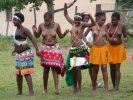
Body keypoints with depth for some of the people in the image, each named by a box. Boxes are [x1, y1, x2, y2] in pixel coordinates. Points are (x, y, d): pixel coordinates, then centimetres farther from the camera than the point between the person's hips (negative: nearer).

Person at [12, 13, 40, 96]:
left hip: (26, 53, -9)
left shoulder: (24, 30, -15)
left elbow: (32, 39, -20)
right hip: (19, 54, 9)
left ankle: (31, 91, -10)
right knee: (18, 73, 13)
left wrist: (37, 50, -30)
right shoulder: (17, 29, 11)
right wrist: (15, 50, 36)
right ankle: (19, 91, 23)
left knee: (26, 73, -12)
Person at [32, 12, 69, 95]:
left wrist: (65, 33, -13)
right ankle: (45, 89, 16)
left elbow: (60, 36, 7)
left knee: (55, 68, -11)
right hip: (45, 48, 1)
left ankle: (56, 88, -16)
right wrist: (34, 31, -10)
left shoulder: (56, 25, -6)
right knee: (46, 69, 4)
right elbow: (37, 36, 10)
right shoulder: (41, 25, -5)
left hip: (54, 48, -1)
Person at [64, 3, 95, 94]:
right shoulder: (73, 24, 12)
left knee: (78, 68, -10)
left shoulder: (82, 25, -4)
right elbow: (66, 14, 21)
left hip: (80, 49, -6)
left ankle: (79, 88, -2)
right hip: (73, 49, 6)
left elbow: (93, 24, -17)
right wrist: (65, 5, 8)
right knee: (73, 69, 7)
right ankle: (75, 88, 15)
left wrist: (89, 15, -31)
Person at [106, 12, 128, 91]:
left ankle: (117, 86, -9)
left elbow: (125, 36, 0)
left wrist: (125, 39, -23)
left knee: (117, 67, -6)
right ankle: (114, 86, 14)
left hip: (119, 48, -1)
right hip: (111, 47, 1)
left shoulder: (122, 26, -7)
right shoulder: (108, 25, -9)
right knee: (112, 68, 5)